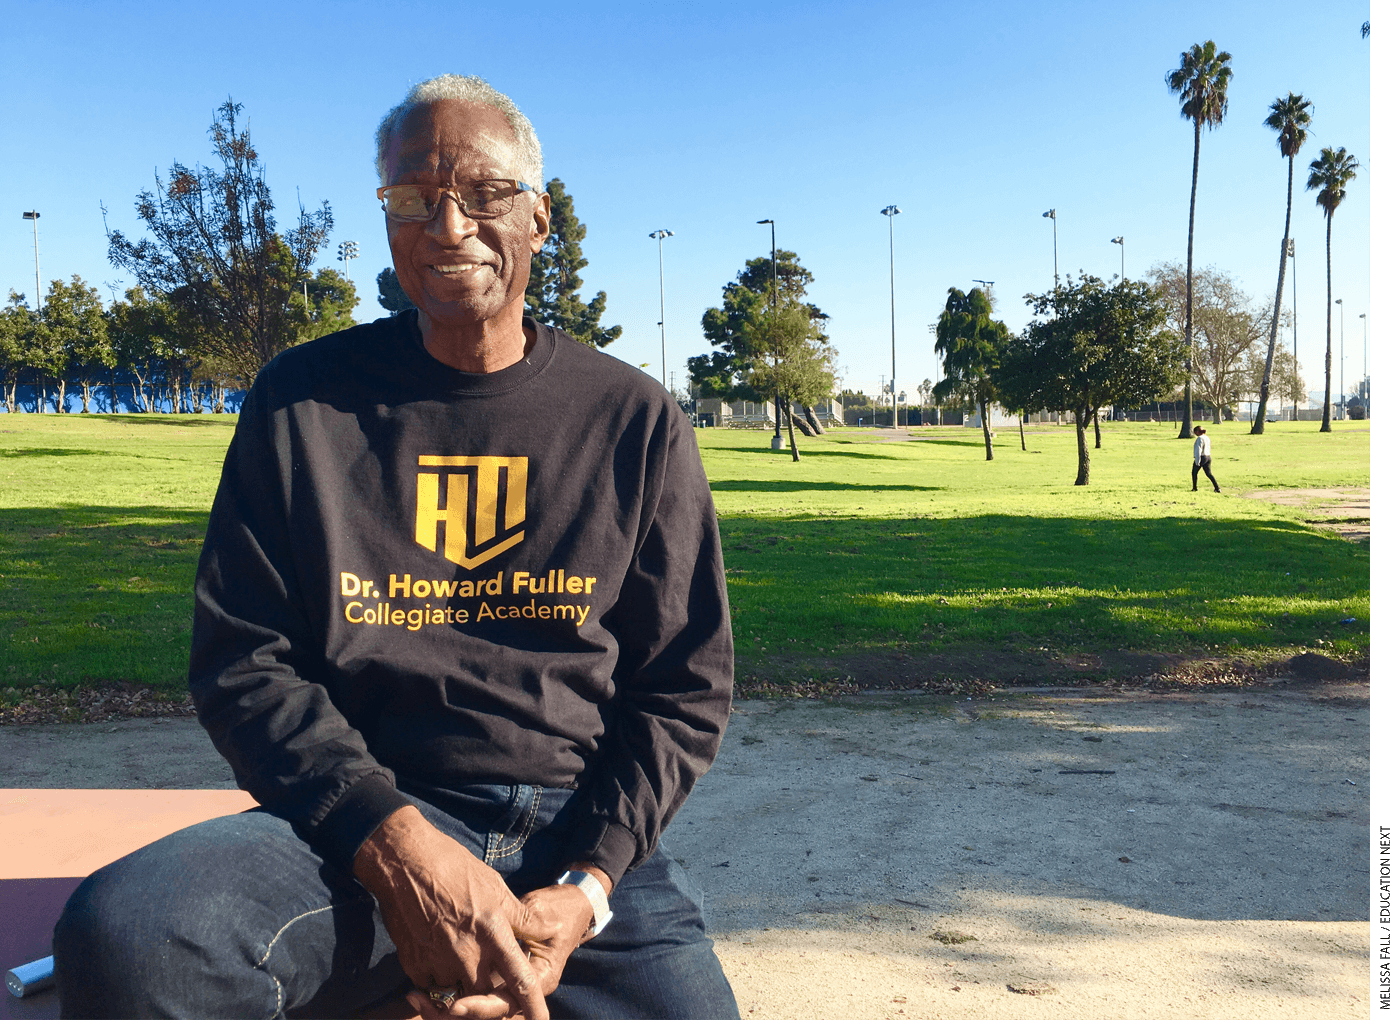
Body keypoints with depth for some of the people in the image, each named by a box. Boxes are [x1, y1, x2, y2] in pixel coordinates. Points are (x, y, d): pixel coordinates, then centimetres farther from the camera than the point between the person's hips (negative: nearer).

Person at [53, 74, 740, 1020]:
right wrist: (395, 842, -15)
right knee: (123, 935, -27)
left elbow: (687, 687, 5)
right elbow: (241, 660, 2)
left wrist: (584, 890, -11)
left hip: (584, 835, 0)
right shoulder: (303, 401, 6)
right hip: (357, 822, 1)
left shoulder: (637, 420, 5)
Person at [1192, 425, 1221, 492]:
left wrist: (1197, 461, -20)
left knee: (1194, 472, 10)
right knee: (1209, 473, 7)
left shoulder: (1200, 438, -15)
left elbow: (1198, 450, -20)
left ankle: (1194, 488, 16)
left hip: (1201, 457, -8)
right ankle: (1217, 488, -3)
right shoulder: (1207, 438, 13)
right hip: (1208, 457, 8)